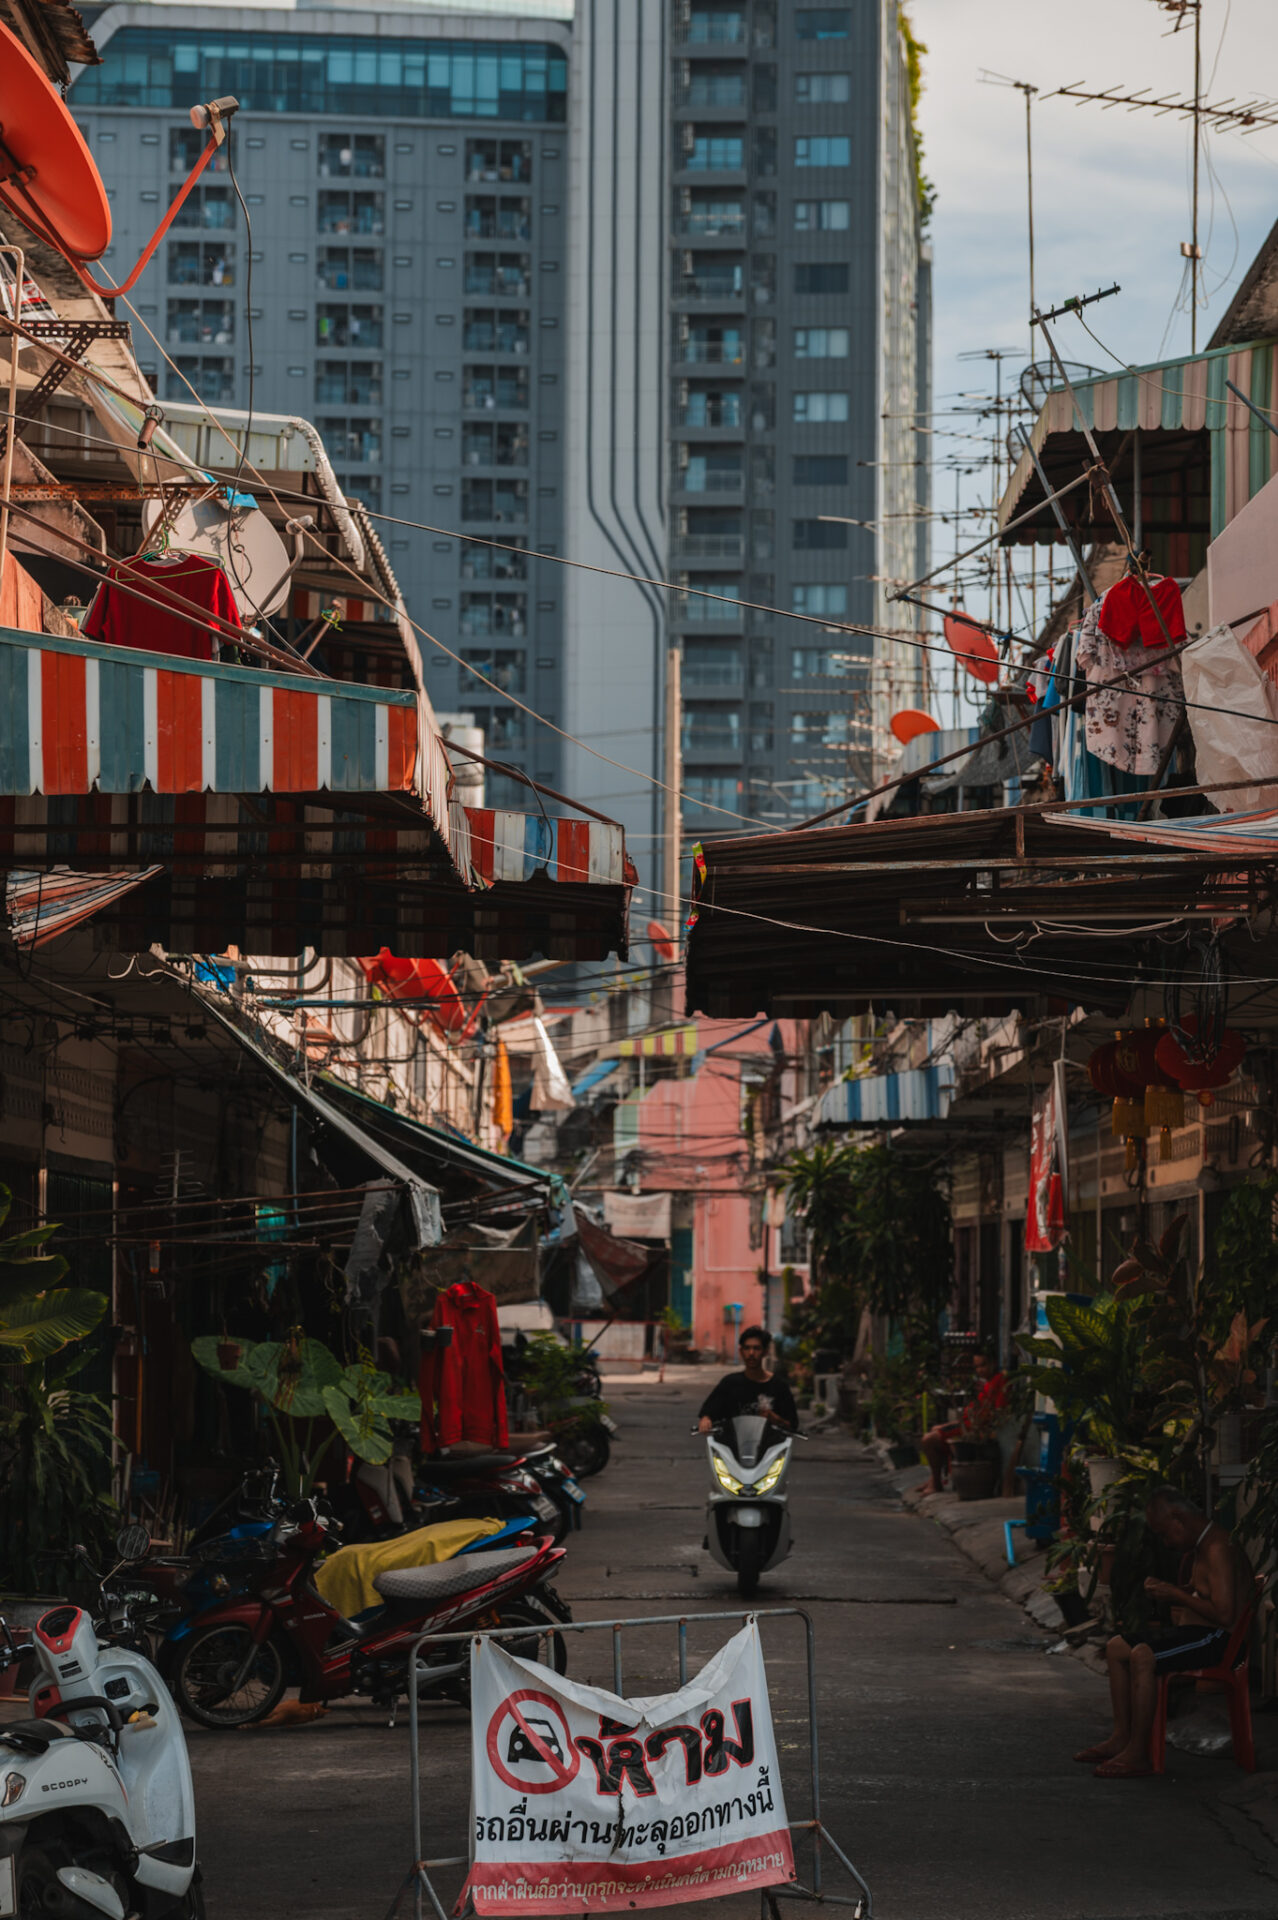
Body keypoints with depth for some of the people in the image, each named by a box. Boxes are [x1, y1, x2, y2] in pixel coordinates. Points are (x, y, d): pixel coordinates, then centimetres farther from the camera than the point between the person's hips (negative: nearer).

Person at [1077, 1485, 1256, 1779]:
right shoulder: (1198, 1548, 13)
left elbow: (1224, 1614, -27)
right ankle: (1121, 1737, 6)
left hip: (1216, 1639, -11)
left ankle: (1137, 1754, -26)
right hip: (1194, 1632, 11)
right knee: (1117, 1647, 8)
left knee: (1143, 1656, -29)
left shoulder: (1217, 1550, -20)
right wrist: (1163, 1589, 7)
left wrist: (1176, 1594, -18)